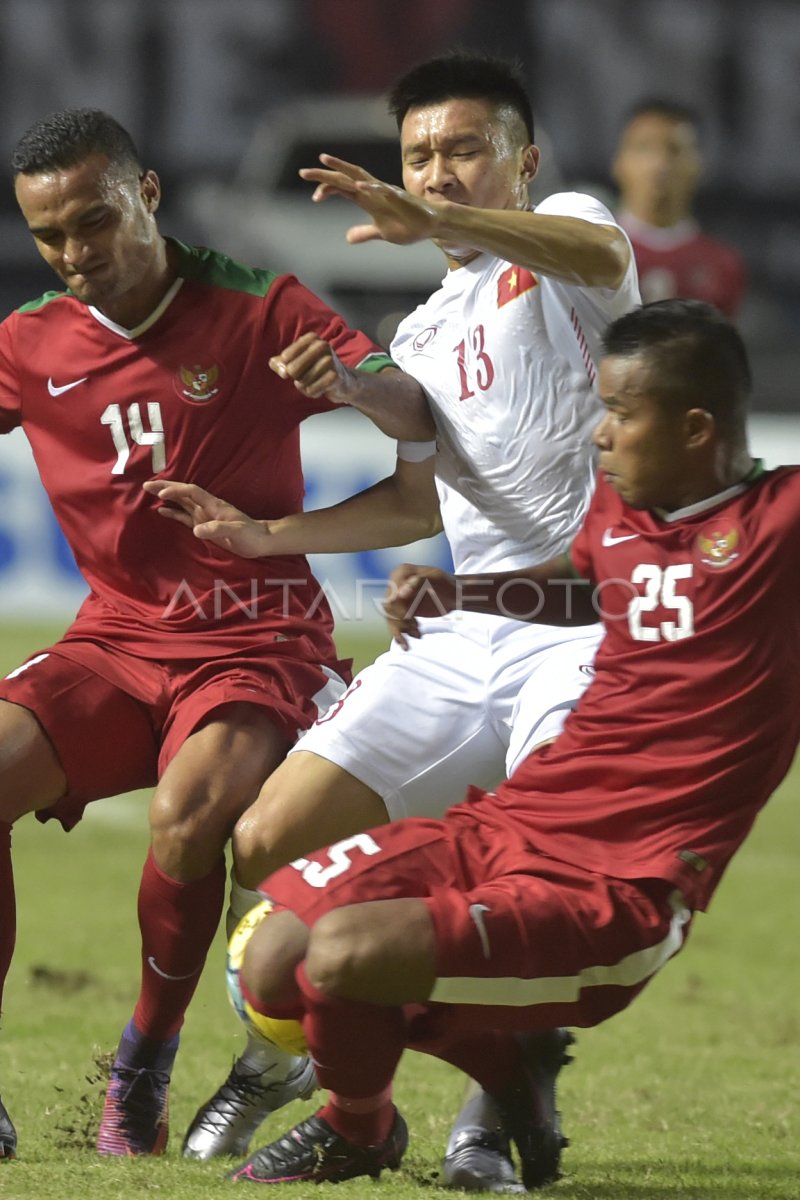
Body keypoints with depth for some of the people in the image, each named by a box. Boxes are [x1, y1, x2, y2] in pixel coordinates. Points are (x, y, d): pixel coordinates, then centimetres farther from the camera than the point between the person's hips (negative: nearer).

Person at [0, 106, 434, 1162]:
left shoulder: (257, 312, -5)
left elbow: (422, 421, -11)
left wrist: (351, 379, -34)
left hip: (256, 637, -4)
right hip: (114, 640, 4)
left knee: (190, 813, -32)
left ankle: (144, 1071, -9)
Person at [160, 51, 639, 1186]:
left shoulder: (561, 242, 1)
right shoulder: (423, 334, 23)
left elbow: (604, 255, -25)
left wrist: (435, 221, -41)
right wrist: (268, 535, 18)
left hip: (591, 625, -7)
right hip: (464, 634, 7)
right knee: (265, 846, 0)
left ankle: (498, 1115, -5)